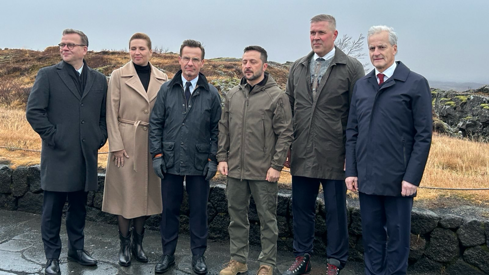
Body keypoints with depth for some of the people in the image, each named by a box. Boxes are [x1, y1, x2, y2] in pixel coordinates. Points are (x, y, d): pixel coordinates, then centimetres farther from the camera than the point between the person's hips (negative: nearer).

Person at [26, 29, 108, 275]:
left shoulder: (99, 79, 9)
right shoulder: (47, 75, -1)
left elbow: (104, 114, 14)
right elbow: (33, 112, -6)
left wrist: (100, 139, 3)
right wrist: (53, 137, -10)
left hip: (86, 156, 3)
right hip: (58, 155, -3)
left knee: (78, 206, 15)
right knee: (53, 209, 4)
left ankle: (76, 248, 30)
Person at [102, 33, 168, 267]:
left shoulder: (162, 79, 5)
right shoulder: (118, 76, -1)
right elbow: (112, 113, -4)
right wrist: (116, 145, -10)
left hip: (151, 143, 3)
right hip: (126, 142, -2)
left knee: (147, 192, 8)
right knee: (125, 192, 3)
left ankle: (138, 242, 23)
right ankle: (125, 244, 17)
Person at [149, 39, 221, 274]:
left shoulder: (211, 94, 0)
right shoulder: (166, 90, 2)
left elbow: (217, 129, 2)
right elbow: (155, 124, 4)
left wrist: (213, 159, -4)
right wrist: (157, 154, -2)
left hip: (199, 164, -1)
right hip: (170, 162, 1)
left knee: (199, 210, 8)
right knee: (169, 209, 11)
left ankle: (198, 255, 23)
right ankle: (168, 254, 26)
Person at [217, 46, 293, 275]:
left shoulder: (277, 96, -6)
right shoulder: (232, 96, 9)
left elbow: (285, 134, -8)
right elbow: (223, 129, 13)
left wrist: (277, 165, -12)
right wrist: (222, 158, 5)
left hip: (264, 172, -5)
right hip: (235, 170, 5)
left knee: (267, 219, 7)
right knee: (237, 216, 15)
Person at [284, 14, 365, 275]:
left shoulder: (352, 67, -4)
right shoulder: (297, 67, 10)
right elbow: (288, 107, 14)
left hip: (334, 155, -4)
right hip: (301, 154, 4)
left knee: (336, 211, 7)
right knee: (301, 207, 13)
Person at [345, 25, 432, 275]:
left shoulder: (415, 83, -4)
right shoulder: (361, 85, 10)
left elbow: (423, 135, -7)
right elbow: (352, 132, 11)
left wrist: (412, 177, -12)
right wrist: (351, 170, 4)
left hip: (399, 179, -4)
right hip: (367, 178, 4)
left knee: (397, 236, 9)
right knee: (371, 234, 14)